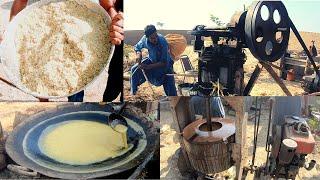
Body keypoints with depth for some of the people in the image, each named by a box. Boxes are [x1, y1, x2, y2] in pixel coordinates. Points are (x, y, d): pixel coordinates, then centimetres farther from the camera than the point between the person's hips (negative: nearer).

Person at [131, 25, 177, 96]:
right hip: (151, 60, 5)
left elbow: (164, 63, -31)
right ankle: (133, 92, 11)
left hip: (164, 64, -4)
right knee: (134, 69, -8)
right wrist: (139, 54, -21)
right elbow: (137, 47, 2)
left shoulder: (163, 42, -34)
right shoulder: (145, 39, -20)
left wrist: (148, 67, -36)